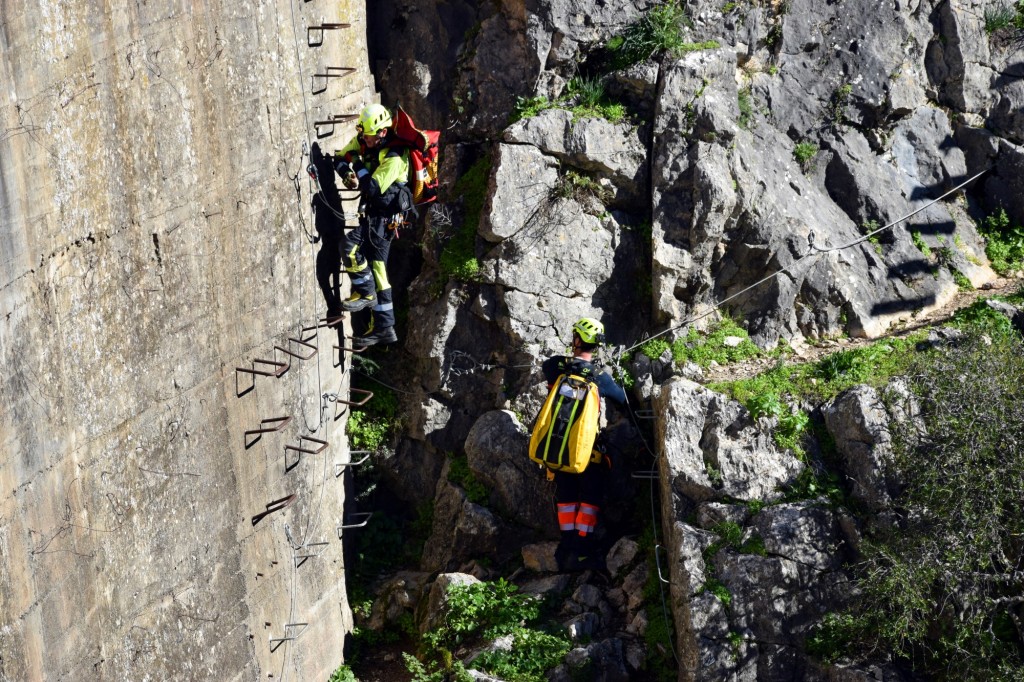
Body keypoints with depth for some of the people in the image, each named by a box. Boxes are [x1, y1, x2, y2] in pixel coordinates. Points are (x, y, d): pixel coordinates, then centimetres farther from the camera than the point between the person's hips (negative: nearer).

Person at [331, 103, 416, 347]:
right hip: (373, 212, 9)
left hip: (384, 216, -9)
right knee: (376, 267, 10)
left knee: (350, 245, -25)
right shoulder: (363, 142, 3)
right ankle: (384, 328, 14)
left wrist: (359, 166, -19)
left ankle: (365, 293, -6)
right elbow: (339, 159, 12)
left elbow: (374, 189, -29)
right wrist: (347, 174, -8)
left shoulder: (393, 157, -22)